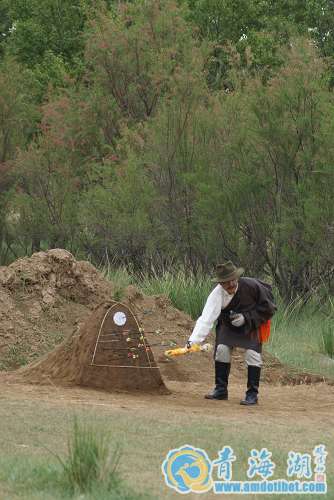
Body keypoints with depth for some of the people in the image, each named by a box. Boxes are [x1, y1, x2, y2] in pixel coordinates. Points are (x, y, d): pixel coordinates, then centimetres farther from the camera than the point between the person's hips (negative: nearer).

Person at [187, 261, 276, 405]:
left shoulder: (251, 285, -28)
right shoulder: (217, 295, -28)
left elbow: (267, 307, -16)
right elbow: (206, 319, -36)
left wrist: (246, 317, -26)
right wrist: (193, 340, -49)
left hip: (252, 324, -2)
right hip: (228, 325, 2)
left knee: (252, 353, -16)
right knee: (222, 348, -12)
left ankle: (252, 394, -7)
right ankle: (220, 390, 5)